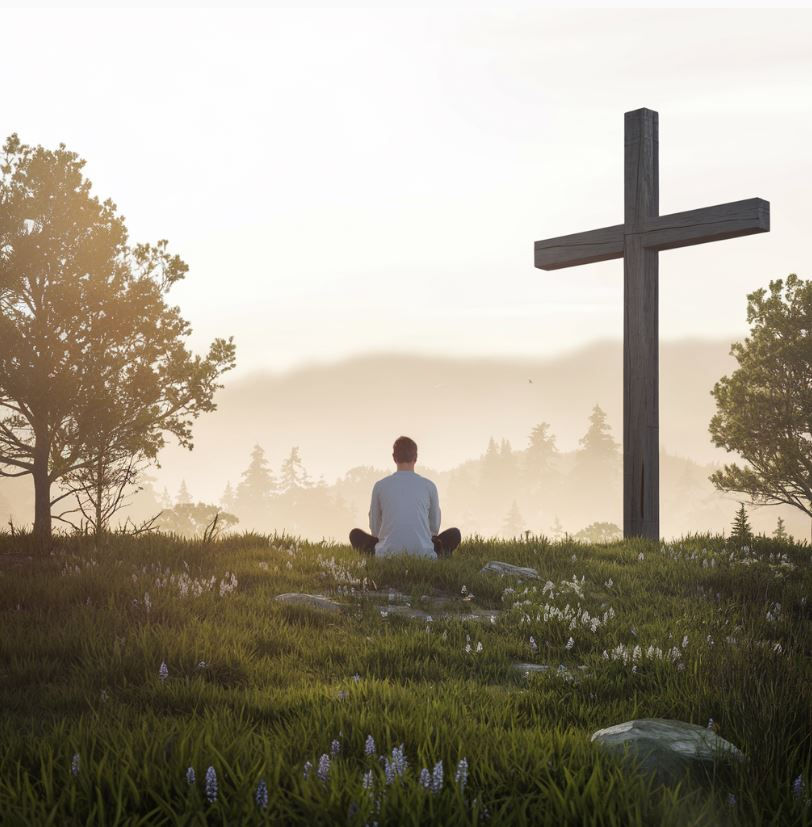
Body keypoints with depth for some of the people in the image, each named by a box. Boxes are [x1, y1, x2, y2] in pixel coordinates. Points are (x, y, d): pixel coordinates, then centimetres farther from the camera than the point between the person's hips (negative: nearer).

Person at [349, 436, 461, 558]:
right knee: (454, 534, 24)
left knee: (356, 534, 24)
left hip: (388, 553, 0)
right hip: (423, 553, 0)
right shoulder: (429, 486, 7)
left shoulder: (380, 486, 7)